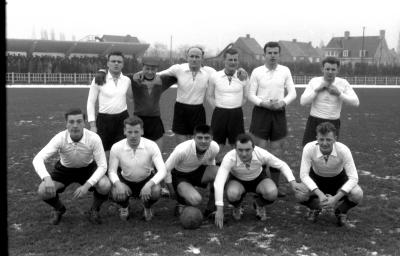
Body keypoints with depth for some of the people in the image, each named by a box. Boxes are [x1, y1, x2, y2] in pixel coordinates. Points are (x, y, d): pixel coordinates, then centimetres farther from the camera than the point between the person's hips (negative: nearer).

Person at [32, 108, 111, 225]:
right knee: (43, 191, -23)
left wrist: (87, 185, -40)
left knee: (105, 186, -30)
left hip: (88, 169, -1)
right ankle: (59, 209, 13)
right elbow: (37, 159, -33)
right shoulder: (60, 138, -28)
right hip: (64, 169, 1)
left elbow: (102, 166, -26)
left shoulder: (94, 138, -29)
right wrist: (47, 178, -52)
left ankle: (94, 210, 3)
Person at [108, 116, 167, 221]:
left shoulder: (151, 146, -22)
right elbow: (112, 171, -11)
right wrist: (118, 183, -34)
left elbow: (162, 170, -27)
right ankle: (124, 207, 10)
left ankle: (147, 208, 7)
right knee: (116, 194, -32)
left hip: (147, 180, 0)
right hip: (126, 181, 1)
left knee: (156, 191, -33)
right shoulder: (116, 148, -19)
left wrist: (149, 184, -45)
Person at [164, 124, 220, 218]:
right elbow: (166, 169, -20)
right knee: (195, 200, -31)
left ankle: (211, 209, -5)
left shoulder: (215, 148, -20)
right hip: (179, 176, -4)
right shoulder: (182, 150, -33)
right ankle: (181, 203, 7)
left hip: (198, 171, 5)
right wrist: (172, 192, -12)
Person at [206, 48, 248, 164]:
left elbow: (245, 97, 10)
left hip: (237, 114, 0)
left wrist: (235, 109, 3)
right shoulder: (215, 76, -1)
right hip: (219, 114, 0)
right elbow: (209, 96, 8)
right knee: (218, 145, 6)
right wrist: (219, 109, 0)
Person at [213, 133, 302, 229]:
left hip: (258, 178, 1)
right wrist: (219, 209, -46)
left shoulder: (261, 154, -29)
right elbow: (218, 182, -40)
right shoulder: (229, 158, -35)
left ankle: (259, 205, 7)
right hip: (237, 180, -1)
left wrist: (293, 182, -29)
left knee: (272, 193, -31)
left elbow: (282, 165, -13)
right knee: (232, 194, -36)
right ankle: (237, 207, 3)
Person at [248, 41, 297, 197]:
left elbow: (292, 92, 4)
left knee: (277, 149, 6)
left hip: (279, 112, 2)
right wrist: (263, 103, -16)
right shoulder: (257, 72, 0)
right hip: (261, 111, -2)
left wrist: (283, 102, -14)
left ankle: (275, 185, 15)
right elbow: (251, 95, 0)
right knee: (260, 149, -1)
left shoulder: (285, 71, 5)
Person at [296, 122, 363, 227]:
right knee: (300, 194, -30)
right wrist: (320, 194, -39)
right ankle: (315, 208, 8)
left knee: (357, 194, -30)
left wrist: (336, 198, -38)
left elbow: (353, 177, -29)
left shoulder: (343, 150, -30)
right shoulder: (309, 148, -29)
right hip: (316, 179, 0)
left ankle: (341, 211, 6)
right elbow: (304, 175, -26)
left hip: (339, 179, 0)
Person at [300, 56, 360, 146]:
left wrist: (339, 93, -19)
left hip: (333, 124, 0)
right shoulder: (314, 81, -3)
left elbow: (356, 102, -11)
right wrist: (317, 89, -18)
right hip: (314, 122, 0)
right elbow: (303, 102, -10)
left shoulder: (343, 83, -4)